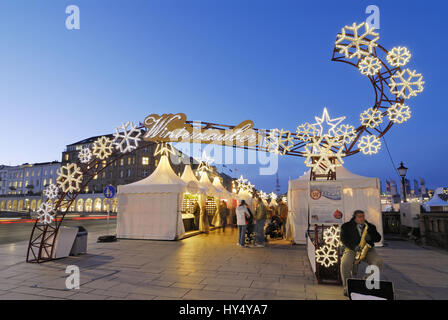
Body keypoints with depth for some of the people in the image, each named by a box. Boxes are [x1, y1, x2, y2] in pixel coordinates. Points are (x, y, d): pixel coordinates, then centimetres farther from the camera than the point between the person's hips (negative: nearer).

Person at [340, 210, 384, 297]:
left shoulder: (370, 226, 13)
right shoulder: (346, 226, 3)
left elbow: (378, 238, 9)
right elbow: (343, 239, -6)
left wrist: (370, 237, -14)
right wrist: (354, 246, -21)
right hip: (352, 249, -3)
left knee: (379, 262, -25)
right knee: (345, 263, -31)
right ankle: (347, 287, -10)